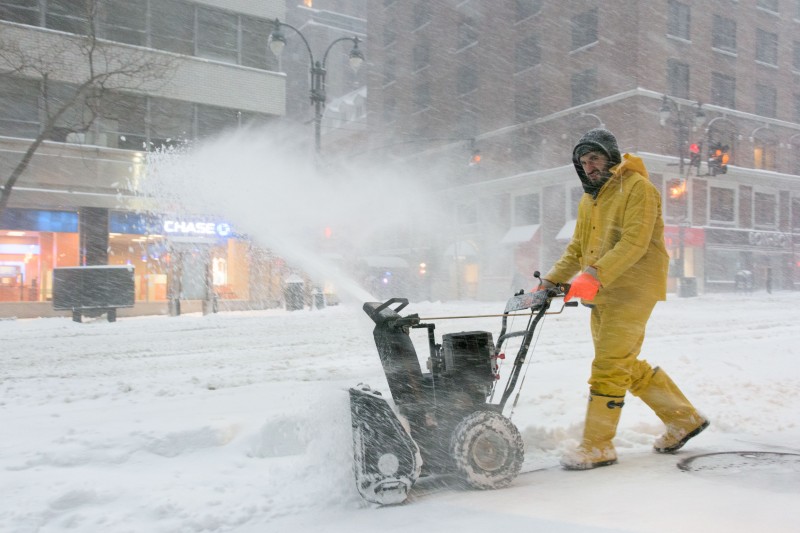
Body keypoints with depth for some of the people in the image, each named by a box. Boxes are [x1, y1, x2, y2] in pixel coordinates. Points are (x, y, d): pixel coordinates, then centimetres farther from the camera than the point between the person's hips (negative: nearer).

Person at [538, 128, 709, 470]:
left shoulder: (637, 187, -7)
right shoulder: (588, 201, 19)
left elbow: (635, 242, -20)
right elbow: (576, 249, 20)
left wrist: (594, 273, -31)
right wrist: (551, 280, 5)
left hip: (631, 291, -9)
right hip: (601, 296, 9)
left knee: (609, 365, -10)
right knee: (626, 365, 15)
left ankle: (597, 446, 0)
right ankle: (684, 418, 30)